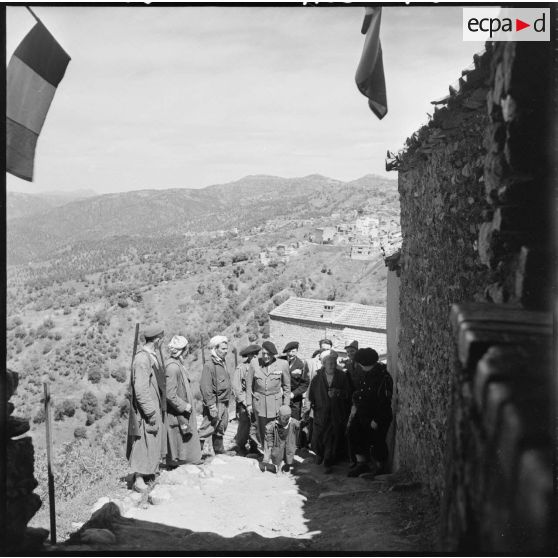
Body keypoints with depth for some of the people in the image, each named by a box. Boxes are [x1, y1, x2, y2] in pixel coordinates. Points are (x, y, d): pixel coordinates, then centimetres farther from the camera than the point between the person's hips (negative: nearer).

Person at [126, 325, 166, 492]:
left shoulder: (152, 356, 11)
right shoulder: (142, 359, -20)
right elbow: (140, 389, -23)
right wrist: (150, 412, -21)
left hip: (155, 408, 10)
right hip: (146, 409, -10)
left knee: (154, 442, 16)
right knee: (145, 444, -3)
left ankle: (149, 474, 27)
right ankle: (139, 479, 5)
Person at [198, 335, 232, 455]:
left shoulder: (223, 363, 14)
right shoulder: (209, 365, -15)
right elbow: (205, 387, -20)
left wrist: (226, 404, 18)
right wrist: (212, 406, -22)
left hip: (224, 404, 9)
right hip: (215, 403, -9)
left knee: (220, 430, 18)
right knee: (206, 430, -8)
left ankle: (220, 453, 29)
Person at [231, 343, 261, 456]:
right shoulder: (241, 368, -7)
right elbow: (236, 387, -7)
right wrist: (244, 402, -9)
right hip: (244, 403, -4)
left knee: (255, 425, 3)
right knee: (244, 425, -2)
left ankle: (254, 447, 16)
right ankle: (240, 447, 14)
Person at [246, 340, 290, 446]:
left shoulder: (282, 364, -2)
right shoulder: (254, 363, 0)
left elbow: (287, 386, 6)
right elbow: (249, 384, 7)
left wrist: (286, 406, 5)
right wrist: (249, 403, 5)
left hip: (276, 403, -1)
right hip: (259, 403, 1)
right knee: (262, 431, 1)